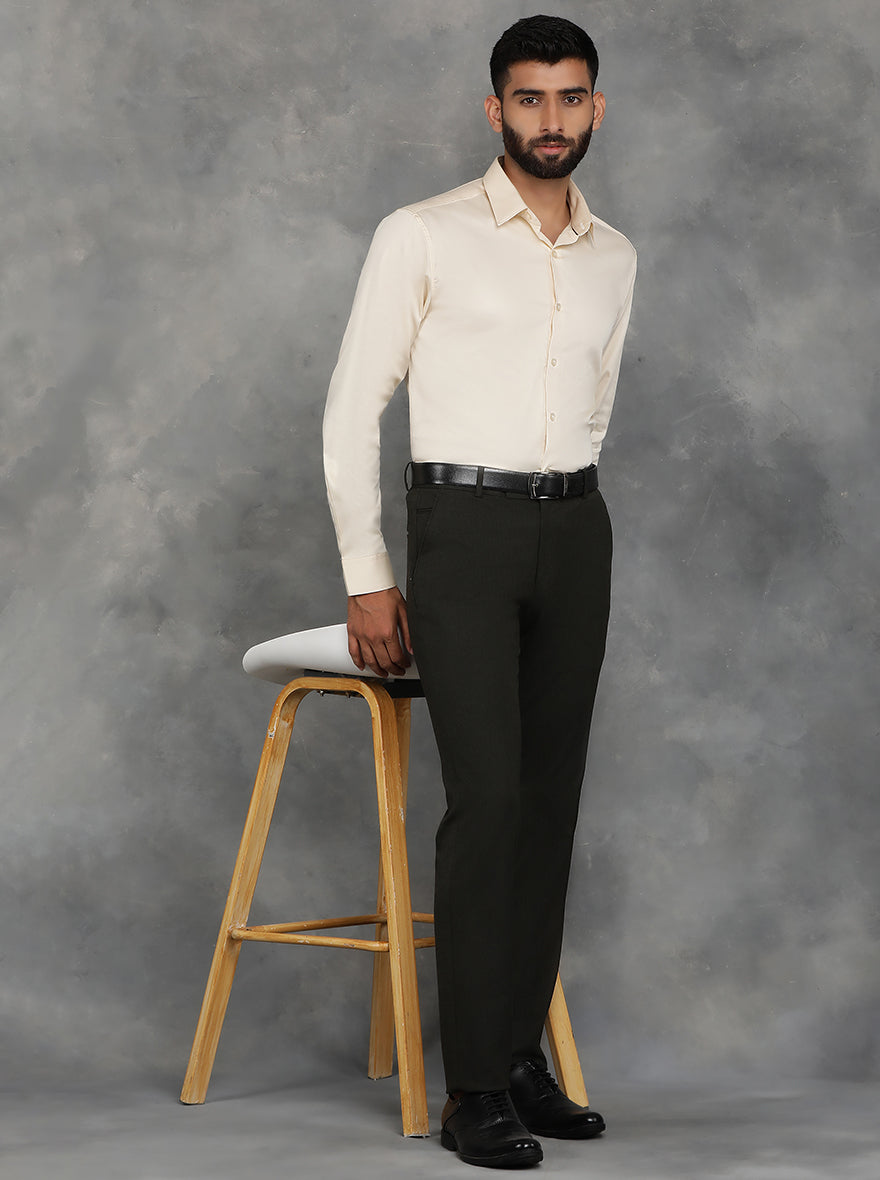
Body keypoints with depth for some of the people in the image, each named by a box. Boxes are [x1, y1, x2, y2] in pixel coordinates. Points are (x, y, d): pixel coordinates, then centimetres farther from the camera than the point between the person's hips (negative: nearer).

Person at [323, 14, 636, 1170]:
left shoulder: (614, 257, 12)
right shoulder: (423, 237, -4)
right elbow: (353, 407, -4)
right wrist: (368, 578, -7)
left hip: (576, 529, 5)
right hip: (461, 524, -5)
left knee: (551, 801, 5)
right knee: (487, 800, -13)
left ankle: (523, 1057, 14)